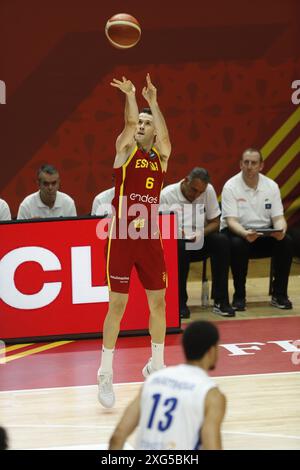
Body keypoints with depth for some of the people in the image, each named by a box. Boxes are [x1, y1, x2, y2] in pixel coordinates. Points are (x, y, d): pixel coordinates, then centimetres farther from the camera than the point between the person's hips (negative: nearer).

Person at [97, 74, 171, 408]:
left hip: (150, 237, 4)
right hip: (122, 237, -4)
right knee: (117, 304, -3)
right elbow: (129, 123, -19)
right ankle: (105, 374, 4)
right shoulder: (126, 149, 1)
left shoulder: (161, 155, 8)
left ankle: (156, 365, 24)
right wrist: (129, 95, -30)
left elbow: (163, 133, -13)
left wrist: (153, 102, -22)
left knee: (158, 301, 8)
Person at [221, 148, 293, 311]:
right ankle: (239, 296, -21)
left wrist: (281, 230, -27)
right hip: (237, 231, -3)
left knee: (286, 242, -25)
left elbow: (278, 217, -2)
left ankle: (279, 294, -12)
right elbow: (231, 220, -18)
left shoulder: (271, 186, -1)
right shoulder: (231, 187, -11)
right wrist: (245, 234, -40)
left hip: (264, 233, 3)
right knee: (238, 244, -37)